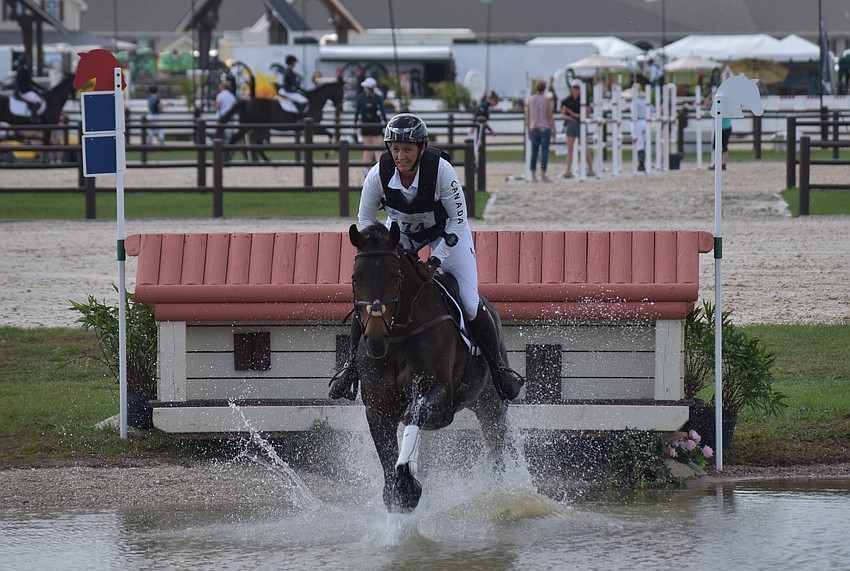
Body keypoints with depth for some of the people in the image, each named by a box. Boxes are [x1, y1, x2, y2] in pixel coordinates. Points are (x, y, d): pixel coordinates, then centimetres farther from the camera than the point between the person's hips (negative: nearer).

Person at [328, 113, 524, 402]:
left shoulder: (441, 170, -34)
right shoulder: (379, 175, -27)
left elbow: (458, 220, -22)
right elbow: (365, 218, -10)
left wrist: (436, 259, -29)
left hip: (447, 230, -2)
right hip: (400, 231, 2)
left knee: (471, 306, -12)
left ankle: (499, 364, 9)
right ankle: (352, 364, 9)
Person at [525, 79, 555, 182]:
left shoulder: (530, 100, 5)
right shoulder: (546, 100, -6)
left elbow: (527, 117, 8)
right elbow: (550, 116, -7)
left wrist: (528, 131, 15)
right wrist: (553, 130, -1)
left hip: (533, 129, 4)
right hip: (545, 128, -4)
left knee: (534, 152, 7)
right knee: (544, 152, -3)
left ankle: (533, 176, 7)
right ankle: (543, 175, -10)